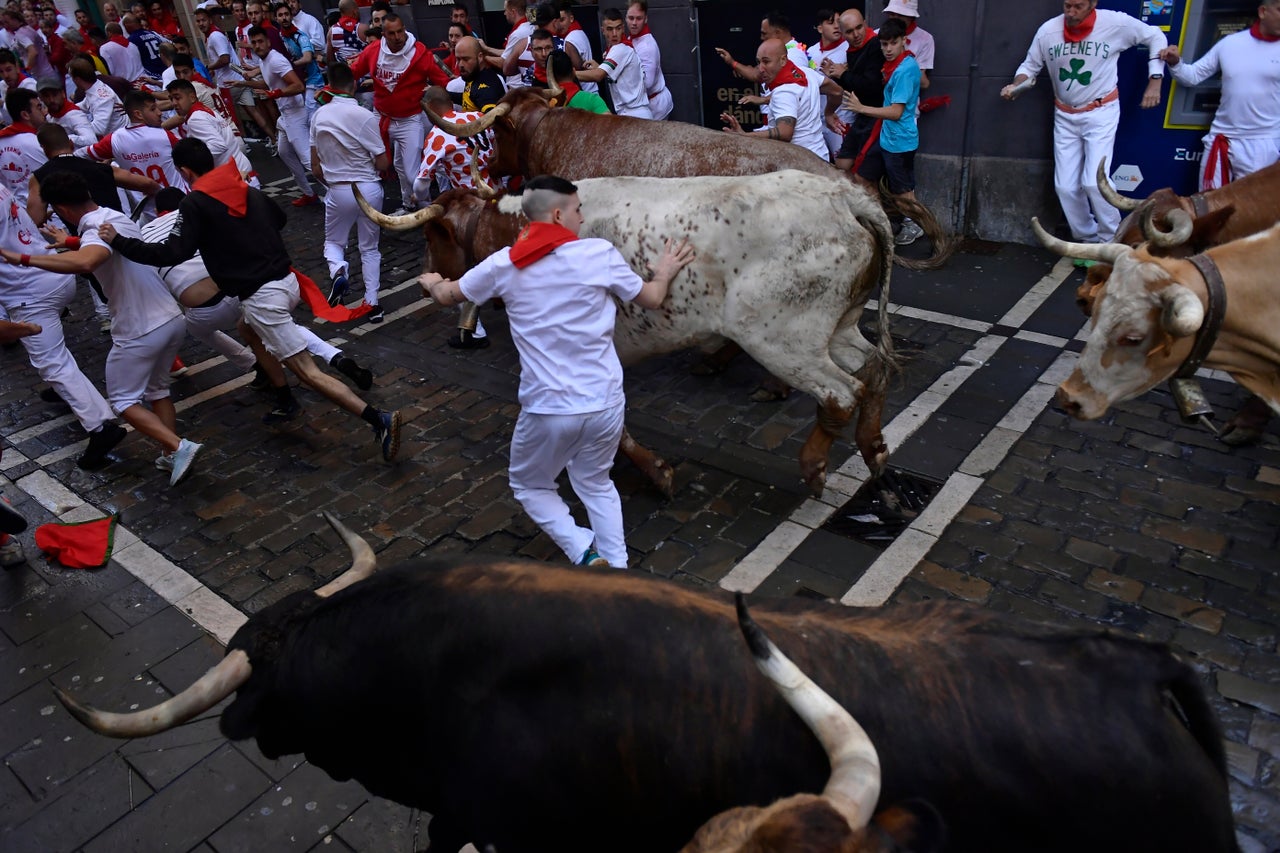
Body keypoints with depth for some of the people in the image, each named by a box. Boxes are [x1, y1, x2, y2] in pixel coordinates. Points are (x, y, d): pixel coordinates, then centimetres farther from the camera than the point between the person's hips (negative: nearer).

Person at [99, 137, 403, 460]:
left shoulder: (195, 204, -7)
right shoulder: (249, 191, 13)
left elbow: (173, 253, -15)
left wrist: (117, 241, -4)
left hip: (262, 297, -8)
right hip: (287, 281, 8)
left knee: (309, 372, -9)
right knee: (247, 328, 35)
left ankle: (380, 420, -18)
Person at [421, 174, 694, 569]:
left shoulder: (503, 265, -3)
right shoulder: (600, 254, -7)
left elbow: (447, 296, 15)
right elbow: (651, 299, 9)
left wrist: (432, 281, 40)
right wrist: (664, 271, 32)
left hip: (546, 409, -1)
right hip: (605, 403, 1)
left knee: (530, 486, 24)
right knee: (596, 483, 27)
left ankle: (587, 557, 7)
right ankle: (617, 569, 24)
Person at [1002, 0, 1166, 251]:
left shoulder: (1115, 23, -13)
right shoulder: (1048, 30, -9)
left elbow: (1155, 36, 1)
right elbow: (1030, 66, 4)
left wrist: (1154, 81, -5)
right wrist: (1015, 86, -17)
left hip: (1100, 112, -3)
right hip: (1065, 116, 4)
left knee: (1093, 182, -17)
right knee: (1065, 187, 1)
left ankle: (1111, 243, 2)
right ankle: (1087, 240, 21)